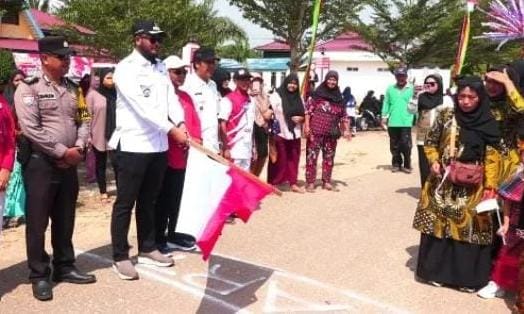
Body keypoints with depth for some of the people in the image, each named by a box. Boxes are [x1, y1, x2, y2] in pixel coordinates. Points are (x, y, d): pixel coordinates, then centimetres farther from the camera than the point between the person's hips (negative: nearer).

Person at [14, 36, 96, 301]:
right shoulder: (29, 88, -7)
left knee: (65, 219, 14)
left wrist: (79, 148, -6)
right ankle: (39, 275, 15)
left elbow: (83, 121, 12)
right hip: (40, 162, -6)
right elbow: (31, 128, -16)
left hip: (69, 163, 6)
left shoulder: (73, 89, 12)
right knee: (37, 221, 3)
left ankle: (64, 267, 28)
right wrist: (63, 152, -16)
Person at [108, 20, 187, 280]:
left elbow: (170, 98, 4)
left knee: (149, 201, 16)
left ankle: (147, 249, 28)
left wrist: (180, 123, -16)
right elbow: (141, 106, -20)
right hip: (133, 145, -6)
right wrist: (172, 130, -25)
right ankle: (120, 257, 12)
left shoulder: (161, 67, 13)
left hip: (159, 146, 7)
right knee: (125, 203, 2)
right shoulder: (126, 68, -9)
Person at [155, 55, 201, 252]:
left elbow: (194, 121, 15)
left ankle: (172, 235, 26)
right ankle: (159, 238, 12)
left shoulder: (186, 97, 16)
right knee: (163, 199, 1)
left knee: (176, 198, 15)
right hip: (165, 155, -7)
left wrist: (195, 138, -1)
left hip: (182, 156, 7)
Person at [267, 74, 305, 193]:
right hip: (280, 134, -5)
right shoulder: (276, 96, -5)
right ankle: (273, 184, 12)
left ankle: (293, 183, 20)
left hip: (295, 134, 5)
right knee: (279, 160, 1)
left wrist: (300, 118, -5)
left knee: (294, 159, 10)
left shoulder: (299, 98, 12)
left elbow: (304, 114, 18)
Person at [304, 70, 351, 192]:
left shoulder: (339, 97, 11)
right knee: (312, 156, -4)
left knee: (329, 157, 10)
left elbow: (343, 115, 14)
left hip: (331, 133, 5)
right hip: (316, 131, -5)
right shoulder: (317, 93, -3)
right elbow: (308, 109, -6)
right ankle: (310, 183, 3)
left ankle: (326, 182, 21)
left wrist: (346, 130, 9)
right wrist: (307, 125, -14)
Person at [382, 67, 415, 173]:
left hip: (406, 122, -2)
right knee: (394, 145, 10)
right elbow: (386, 103, 8)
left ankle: (407, 165, 10)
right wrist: (384, 116, 1)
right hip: (392, 122, 3)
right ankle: (396, 163, 23)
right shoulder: (390, 89, 9)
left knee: (406, 144, -3)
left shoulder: (412, 89, 1)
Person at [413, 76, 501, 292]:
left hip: (472, 187, -1)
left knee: (469, 227, 2)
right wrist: (434, 162, -10)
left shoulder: (489, 124, -2)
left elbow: (492, 157, -3)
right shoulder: (446, 116, -1)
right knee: (438, 223, 5)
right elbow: (430, 143, 8)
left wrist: (490, 187, -10)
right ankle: (436, 270, 21)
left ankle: (467, 276, 17)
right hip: (443, 183, 1)